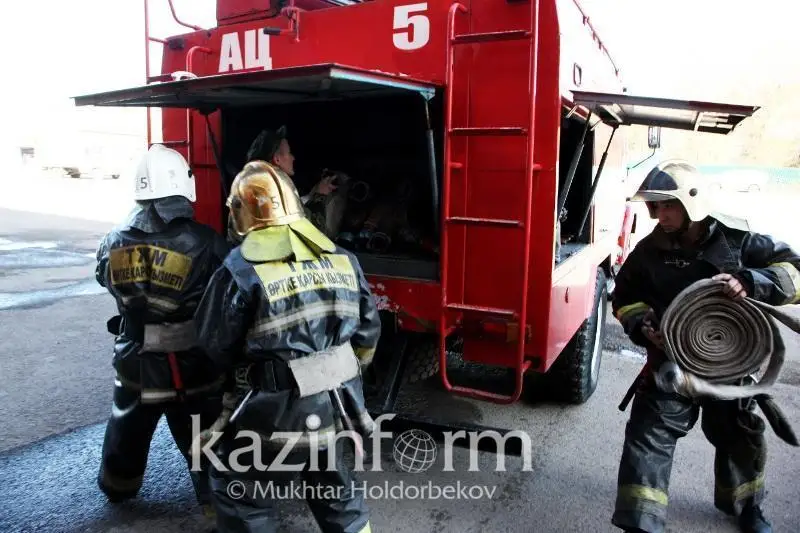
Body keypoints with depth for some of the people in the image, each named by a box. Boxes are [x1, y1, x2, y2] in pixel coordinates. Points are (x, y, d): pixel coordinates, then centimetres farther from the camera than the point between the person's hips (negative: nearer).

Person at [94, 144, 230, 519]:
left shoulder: (114, 242, -7)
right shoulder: (204, 242, -21)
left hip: (135, 364, 4)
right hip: (193, 366, -4)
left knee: (127, 432, 29)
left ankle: (117, 488, 52)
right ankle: (216, 501, 30)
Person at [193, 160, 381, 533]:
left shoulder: (241, 271, -16)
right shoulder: (342, 259, 0)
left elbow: (216, 346, -6)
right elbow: (367, 333, 6)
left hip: (276, 414, -5)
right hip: (335, 405, 5)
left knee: (240, 500, 18)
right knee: (336, 488, 27)